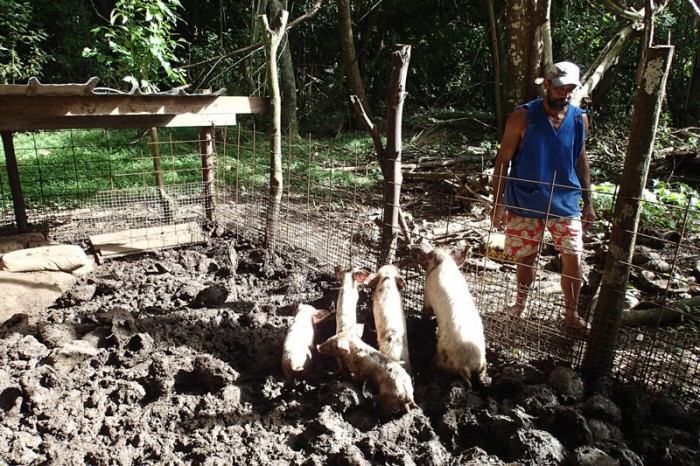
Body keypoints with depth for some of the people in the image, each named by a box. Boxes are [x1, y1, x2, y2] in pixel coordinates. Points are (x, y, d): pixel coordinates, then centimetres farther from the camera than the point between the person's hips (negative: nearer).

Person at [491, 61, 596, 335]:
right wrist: (497, 203, -11)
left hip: (566, 203, 3)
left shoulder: (580, 119, 2)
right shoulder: (522, 117, -10)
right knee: (526, 257, 10)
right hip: (525, 203, -2)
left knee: (573, 258, 0)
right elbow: (503, 161, -8)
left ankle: (571, 315, 20)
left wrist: (588, 204, 11)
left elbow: (581, 160, 12)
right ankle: (521, 303, 34)